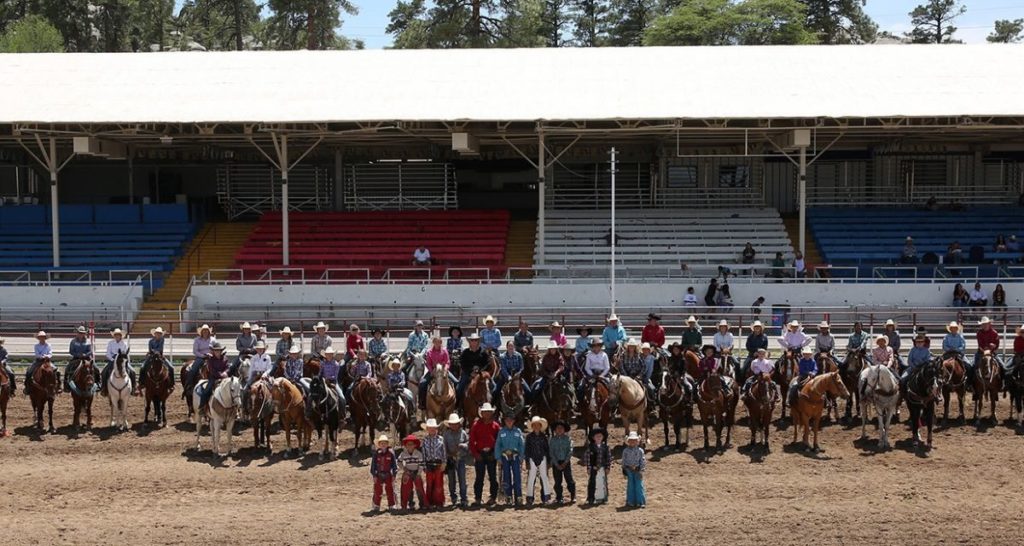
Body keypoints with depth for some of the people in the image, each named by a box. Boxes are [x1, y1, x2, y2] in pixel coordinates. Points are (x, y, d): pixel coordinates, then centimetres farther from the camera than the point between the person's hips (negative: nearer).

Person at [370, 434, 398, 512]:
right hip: (379, 475, 0)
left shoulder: (391, 453, -3)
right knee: (377, 491, 3)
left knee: (390, 491, 6)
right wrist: (374, 475, -1)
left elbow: (394, 464, 1)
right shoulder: (376, 454, -2)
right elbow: (373, 465, 3)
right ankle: (376, 506, 13)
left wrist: (394, 475, -1)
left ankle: (391, 506, 15)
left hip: (388, 475, 0)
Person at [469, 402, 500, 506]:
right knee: (479, 477, 1)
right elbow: (471, 440, 3)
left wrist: (495, 453, -5)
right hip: (480, 454, -1)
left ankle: (492, 497, 13)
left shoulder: (495, 426, 6)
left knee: (492, 477, 6)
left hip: (491, 454, 1)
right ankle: (477, 498, 4)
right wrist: (475, 453, -6)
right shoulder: (476, 425, 4)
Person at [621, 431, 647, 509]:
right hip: (629, 471, 1)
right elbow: (623, 461, 7)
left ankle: (640, 502, 5)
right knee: (630, 486, 6)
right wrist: (624, 470, 7)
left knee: (639, 486, -1)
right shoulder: (625, 451, 1)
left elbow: (642, 461, -1)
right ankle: (631, 502, 14)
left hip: (637, 471, -1)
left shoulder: (640, 450, -2)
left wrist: (641, 470, -6)